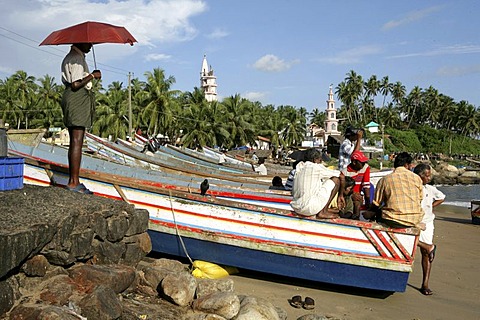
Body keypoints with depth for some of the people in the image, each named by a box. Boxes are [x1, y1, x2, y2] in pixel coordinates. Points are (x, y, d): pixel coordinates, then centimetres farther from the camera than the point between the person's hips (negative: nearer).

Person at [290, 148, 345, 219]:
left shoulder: (299, 167, 14)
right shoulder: (317, 167, -1)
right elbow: (342, 176, 5)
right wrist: (340, 196, 17)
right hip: (310, 208, -7)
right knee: (336, 179, 3)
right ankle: (323, 212, 1)